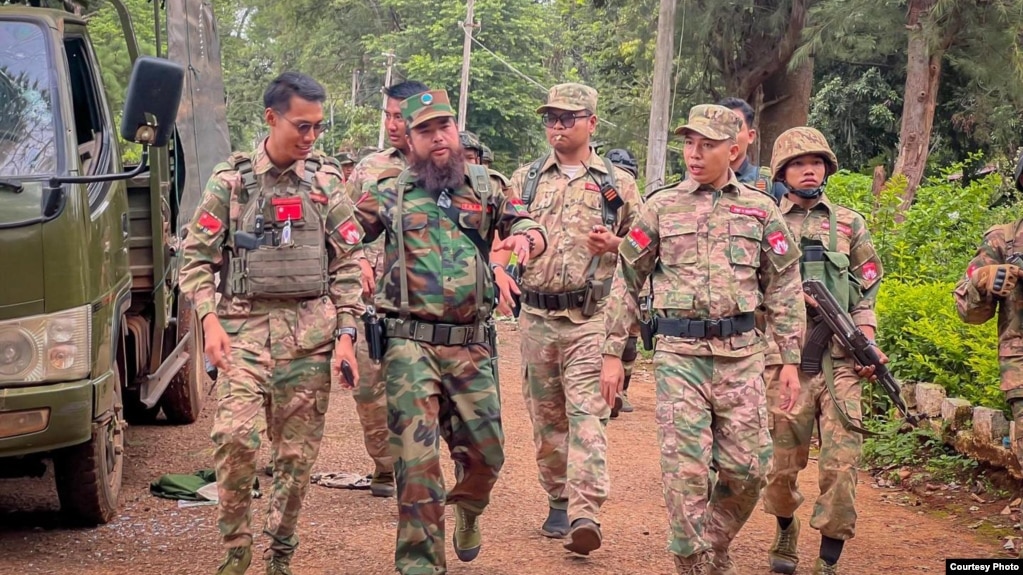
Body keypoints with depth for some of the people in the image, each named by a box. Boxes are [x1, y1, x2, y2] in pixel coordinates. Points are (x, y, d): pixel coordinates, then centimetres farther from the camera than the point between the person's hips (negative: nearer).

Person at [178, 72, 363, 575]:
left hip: (310, 330, 2)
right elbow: (196, 257, 1)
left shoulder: (326, 181, 6)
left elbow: (348, 263, 7)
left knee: (297, 452, 5)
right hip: (244, 325, -2)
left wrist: (345, 333, -1)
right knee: (235, 434, -18)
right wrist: (210, 320, -12)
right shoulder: (231, 180, 1)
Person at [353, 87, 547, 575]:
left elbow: (530, 227, 7)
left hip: (471, 345, 2)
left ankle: (467, 512, 43)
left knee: (485, 452, 10)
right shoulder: (390, 193, 7)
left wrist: (525, 235, -18)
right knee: (417, 456, -7)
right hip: (411, 343, -2)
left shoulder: (484, 187, 12)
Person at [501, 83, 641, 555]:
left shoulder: (618, 183, 6)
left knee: (587, 412, -13)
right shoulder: (525, 179, 11)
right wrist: (502, 268, -9)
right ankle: (558, 501, 24)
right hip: (536, 316, 3)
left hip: (591, 318, -3)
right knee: (546, 415, 10)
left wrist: (614, 245, -10)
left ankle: (585, 513, -20)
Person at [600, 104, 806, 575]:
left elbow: (785, 289, 10)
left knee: (748, 467, 3)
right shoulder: (661, 207, 5)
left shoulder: (760, 210, 8)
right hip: (679, 354, -1)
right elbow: (626, 280, 9)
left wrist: (791, 360, 5)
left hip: (741, 354, 1)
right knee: (686, 468, -5)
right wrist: (612, 353, 5)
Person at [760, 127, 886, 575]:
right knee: (783, 463, 5)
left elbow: (866, 292, 13)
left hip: (840, 362, 1)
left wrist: (868, 343, 1)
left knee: (841, 465, -9)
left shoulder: (849, 223, 13)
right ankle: (785, 533, 33)